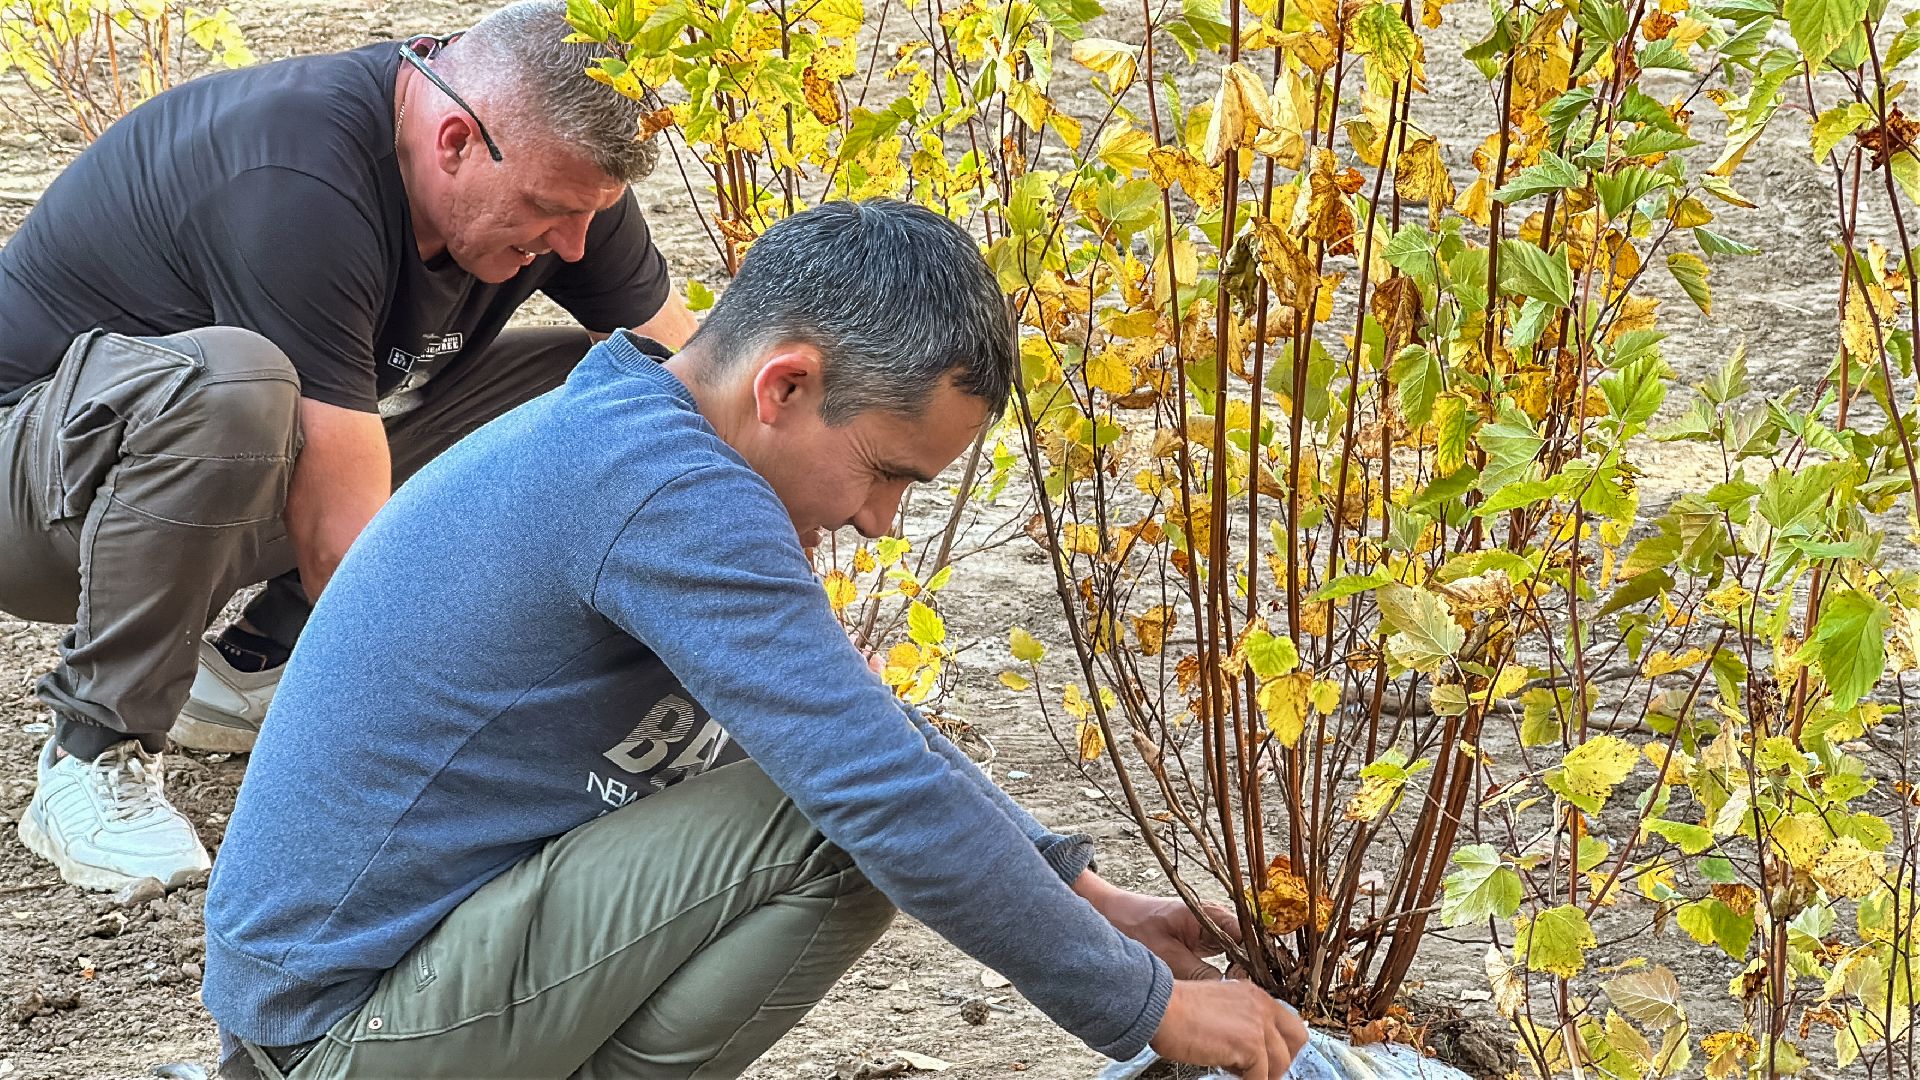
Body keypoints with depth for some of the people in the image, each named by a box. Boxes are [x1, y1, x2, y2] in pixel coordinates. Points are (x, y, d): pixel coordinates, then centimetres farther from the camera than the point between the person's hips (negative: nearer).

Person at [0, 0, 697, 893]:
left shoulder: (550, 169, -12)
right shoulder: (301, 185, -34)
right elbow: (341, 541, -36)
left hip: (249, 480, 8)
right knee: (229, 382, -41)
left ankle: (253, 663, 0)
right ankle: (95, 754, -19)